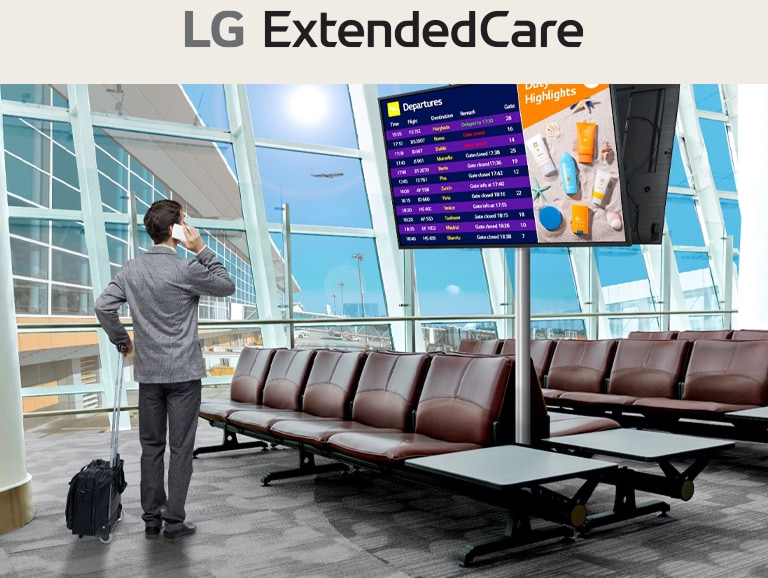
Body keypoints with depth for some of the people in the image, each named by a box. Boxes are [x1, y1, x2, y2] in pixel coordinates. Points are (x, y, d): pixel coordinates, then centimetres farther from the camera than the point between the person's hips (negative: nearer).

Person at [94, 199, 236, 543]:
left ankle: (151, 520, 20)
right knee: (181, 448, 4)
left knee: (151, 446, 13)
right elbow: (227, 287, -1)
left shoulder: (130, 270, 2)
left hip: (148, 373, 5)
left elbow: (103, 307, 1)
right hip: (184, 372, -5)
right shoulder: (185, 270, -13)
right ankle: (174, 523, 9)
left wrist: (122, 341, 15)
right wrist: (201, 250, -4)